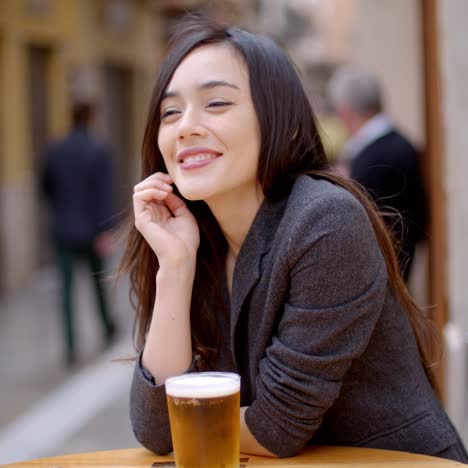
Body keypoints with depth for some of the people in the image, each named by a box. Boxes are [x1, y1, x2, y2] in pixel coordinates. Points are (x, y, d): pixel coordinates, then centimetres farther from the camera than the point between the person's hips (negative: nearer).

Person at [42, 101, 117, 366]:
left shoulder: (54, 151, 0)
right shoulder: (100, 152, -10)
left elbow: (47, 188, 10)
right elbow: (104, 193, -16)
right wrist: (105, 231, -17)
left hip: (63, 232, 1)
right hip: (91, 231, -1)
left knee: (67, 289, 1)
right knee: (98, 280, 19)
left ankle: (71, 347, -7)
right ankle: (108, 330, 37)